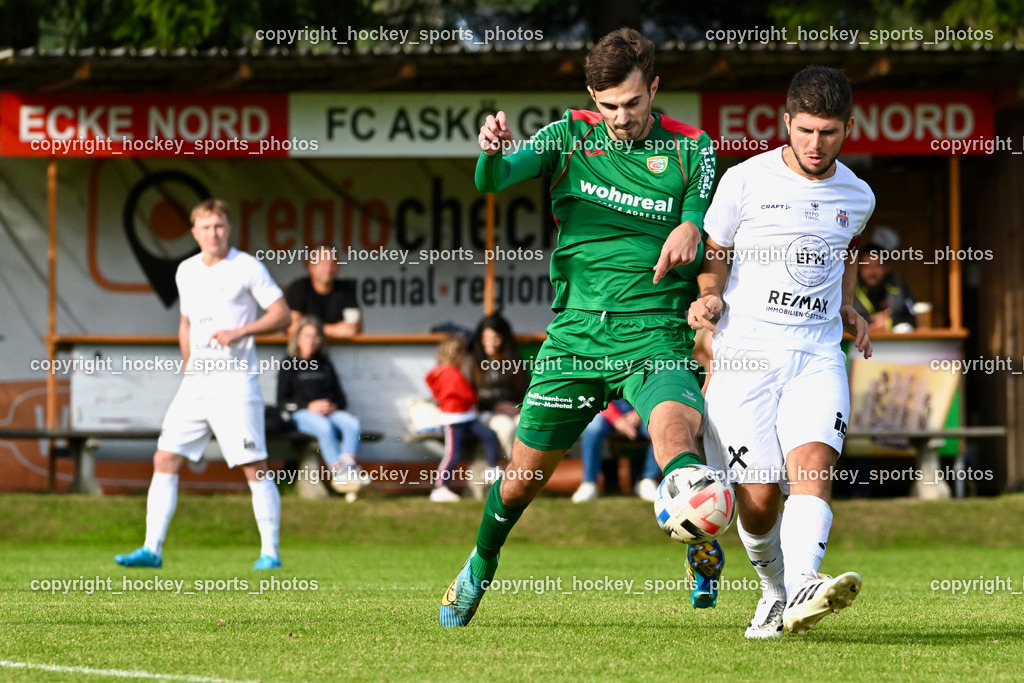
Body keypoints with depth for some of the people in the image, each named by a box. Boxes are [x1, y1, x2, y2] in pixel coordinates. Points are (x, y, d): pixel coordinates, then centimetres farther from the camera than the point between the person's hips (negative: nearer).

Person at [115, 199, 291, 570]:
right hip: (195, 383, 6)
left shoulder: (247, 268, -4)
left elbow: (282, 315, -4)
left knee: (255, 467, -7)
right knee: (165, 459, -1)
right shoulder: (186, 271, 13)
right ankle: (152, 549, 1)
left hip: (235, 382, -6)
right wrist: (189, 367, 17)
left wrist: (239, 332, -16)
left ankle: (270, 553, 0)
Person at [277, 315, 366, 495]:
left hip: (329, 411, 4)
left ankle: (348, 465, -49)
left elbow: (340, 397, 24)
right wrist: (309, 406, -12)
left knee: (352, 423, -31)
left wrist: (335, 405, -2)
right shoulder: (289, 366, 14)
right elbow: (282, 401, 4)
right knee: (324, 426, -39)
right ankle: (338, 471, -47)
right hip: (302, 414, -4)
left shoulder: (325, 365, 27)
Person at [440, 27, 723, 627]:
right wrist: (493, 151, -35)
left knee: (675, 427, -33)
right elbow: (493, 180, -10)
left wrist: (691, 230, -29)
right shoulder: (571, 137, 2)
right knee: (524, 476, 10)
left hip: (656, 335, -2)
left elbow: (707, 250, -4)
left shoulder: (690, 149, -1)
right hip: (576, 329, 2)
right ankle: (480, 568, 34)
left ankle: (703, 545, -38)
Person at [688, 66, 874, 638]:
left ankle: (804, 590, -41)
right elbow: (713, 255, 10)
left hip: (818, 354, 2)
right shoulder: (746, 181, 0)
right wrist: (709, 297, -10)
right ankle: (775, 589, 21)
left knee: (814, 463, -24)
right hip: (745, 353, -2)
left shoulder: (858, 198, 11)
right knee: (759, 495, -6)